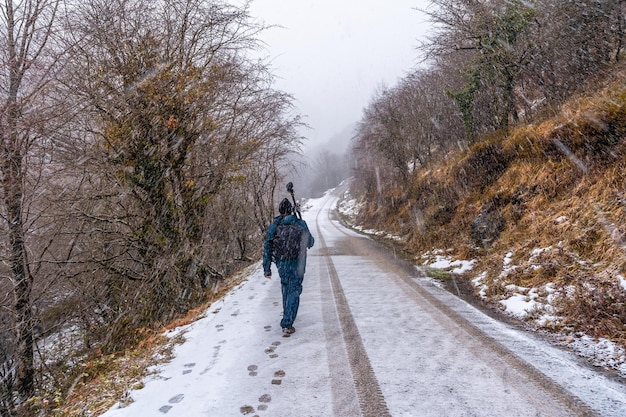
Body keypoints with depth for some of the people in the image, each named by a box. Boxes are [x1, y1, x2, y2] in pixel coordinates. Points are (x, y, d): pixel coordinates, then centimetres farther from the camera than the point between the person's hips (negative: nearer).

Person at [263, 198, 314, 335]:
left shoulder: (274, 226, -4)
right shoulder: (300, 224, -10)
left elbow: (267, 247, -5)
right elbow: (310, 243, 1)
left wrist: (267, 268, 1)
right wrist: (310, 239, 25)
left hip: (281, 263, 3)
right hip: (297, 263, -3)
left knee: (285, 285, 28)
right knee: (294, 292, 3)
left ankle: (287, 311, 46)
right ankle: (287, 324, -4)